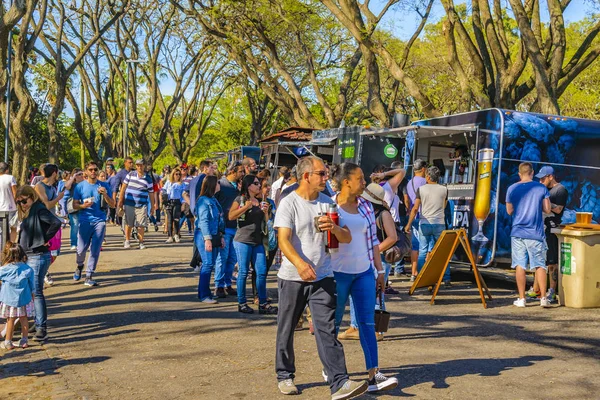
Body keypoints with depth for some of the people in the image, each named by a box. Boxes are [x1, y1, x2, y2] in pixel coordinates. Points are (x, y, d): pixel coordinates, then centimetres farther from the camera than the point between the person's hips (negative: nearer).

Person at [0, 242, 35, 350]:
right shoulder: (28, 269, -6)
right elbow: (32, 286, 3)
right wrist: (32, 296, 15)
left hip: (9, 299, -2)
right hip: (24, 299, 2)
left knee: (10, 320, 7)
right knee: (24, 319, 11)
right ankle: (24, 341, 18)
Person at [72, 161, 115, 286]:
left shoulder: (104, 186, 6)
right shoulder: (80, 186, 4)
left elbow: (112, 204, 6)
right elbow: (74, 205, 5)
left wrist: (105, 195, -12)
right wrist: (84, 206, -16)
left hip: (100, 221, 1)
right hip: (85, 221, -1)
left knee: (95, 250, -2)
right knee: (81, 249, 1)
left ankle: (89, 276, 5)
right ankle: (79, 266, 33)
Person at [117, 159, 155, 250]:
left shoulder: (148, 179, 2)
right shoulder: (130, 175, 5)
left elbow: (151, 194, 6)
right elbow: (123, 187, 9)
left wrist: (152, 206, 7)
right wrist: (120, 200, 6)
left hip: (142, 205, -1)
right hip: (129, 204, 1)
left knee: (141, 225, -4)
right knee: (128, 224, 9)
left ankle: (141, 242, 7)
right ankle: (127, 241, 23)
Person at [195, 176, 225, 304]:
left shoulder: (213, 200, 16)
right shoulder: (203, 201, -11)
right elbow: (203, 220, -17)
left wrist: (220, 236, 18)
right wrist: (207, 239, -21)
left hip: (214, 236, 9)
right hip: (204, 236, -9)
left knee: (210, 264, 9)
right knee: (208, 264, -10)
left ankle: (204, 292, 17)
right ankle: (204, 295, -5)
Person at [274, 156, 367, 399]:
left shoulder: (327, 203, 8)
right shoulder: (289, 203, -6)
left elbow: (347, 238, 9)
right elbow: (283, 240, -18)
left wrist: (334, 228, -15)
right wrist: (299, 263, -36)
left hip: (322, 278, 2)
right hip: (292, 278, -2)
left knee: (327, 331, -6)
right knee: (286, 329, 11)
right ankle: (285, 376, 29)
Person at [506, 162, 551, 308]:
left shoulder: (512, 189, 0)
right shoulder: (541, 188, -2)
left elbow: (509, 211, 7)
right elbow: (547, 210, 0)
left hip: (517, 232, 1)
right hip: (536, 233, 0)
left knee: (520, 265, 4)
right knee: (540, 265, 6)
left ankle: (521, 299, 6)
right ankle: (543, 298, 4)